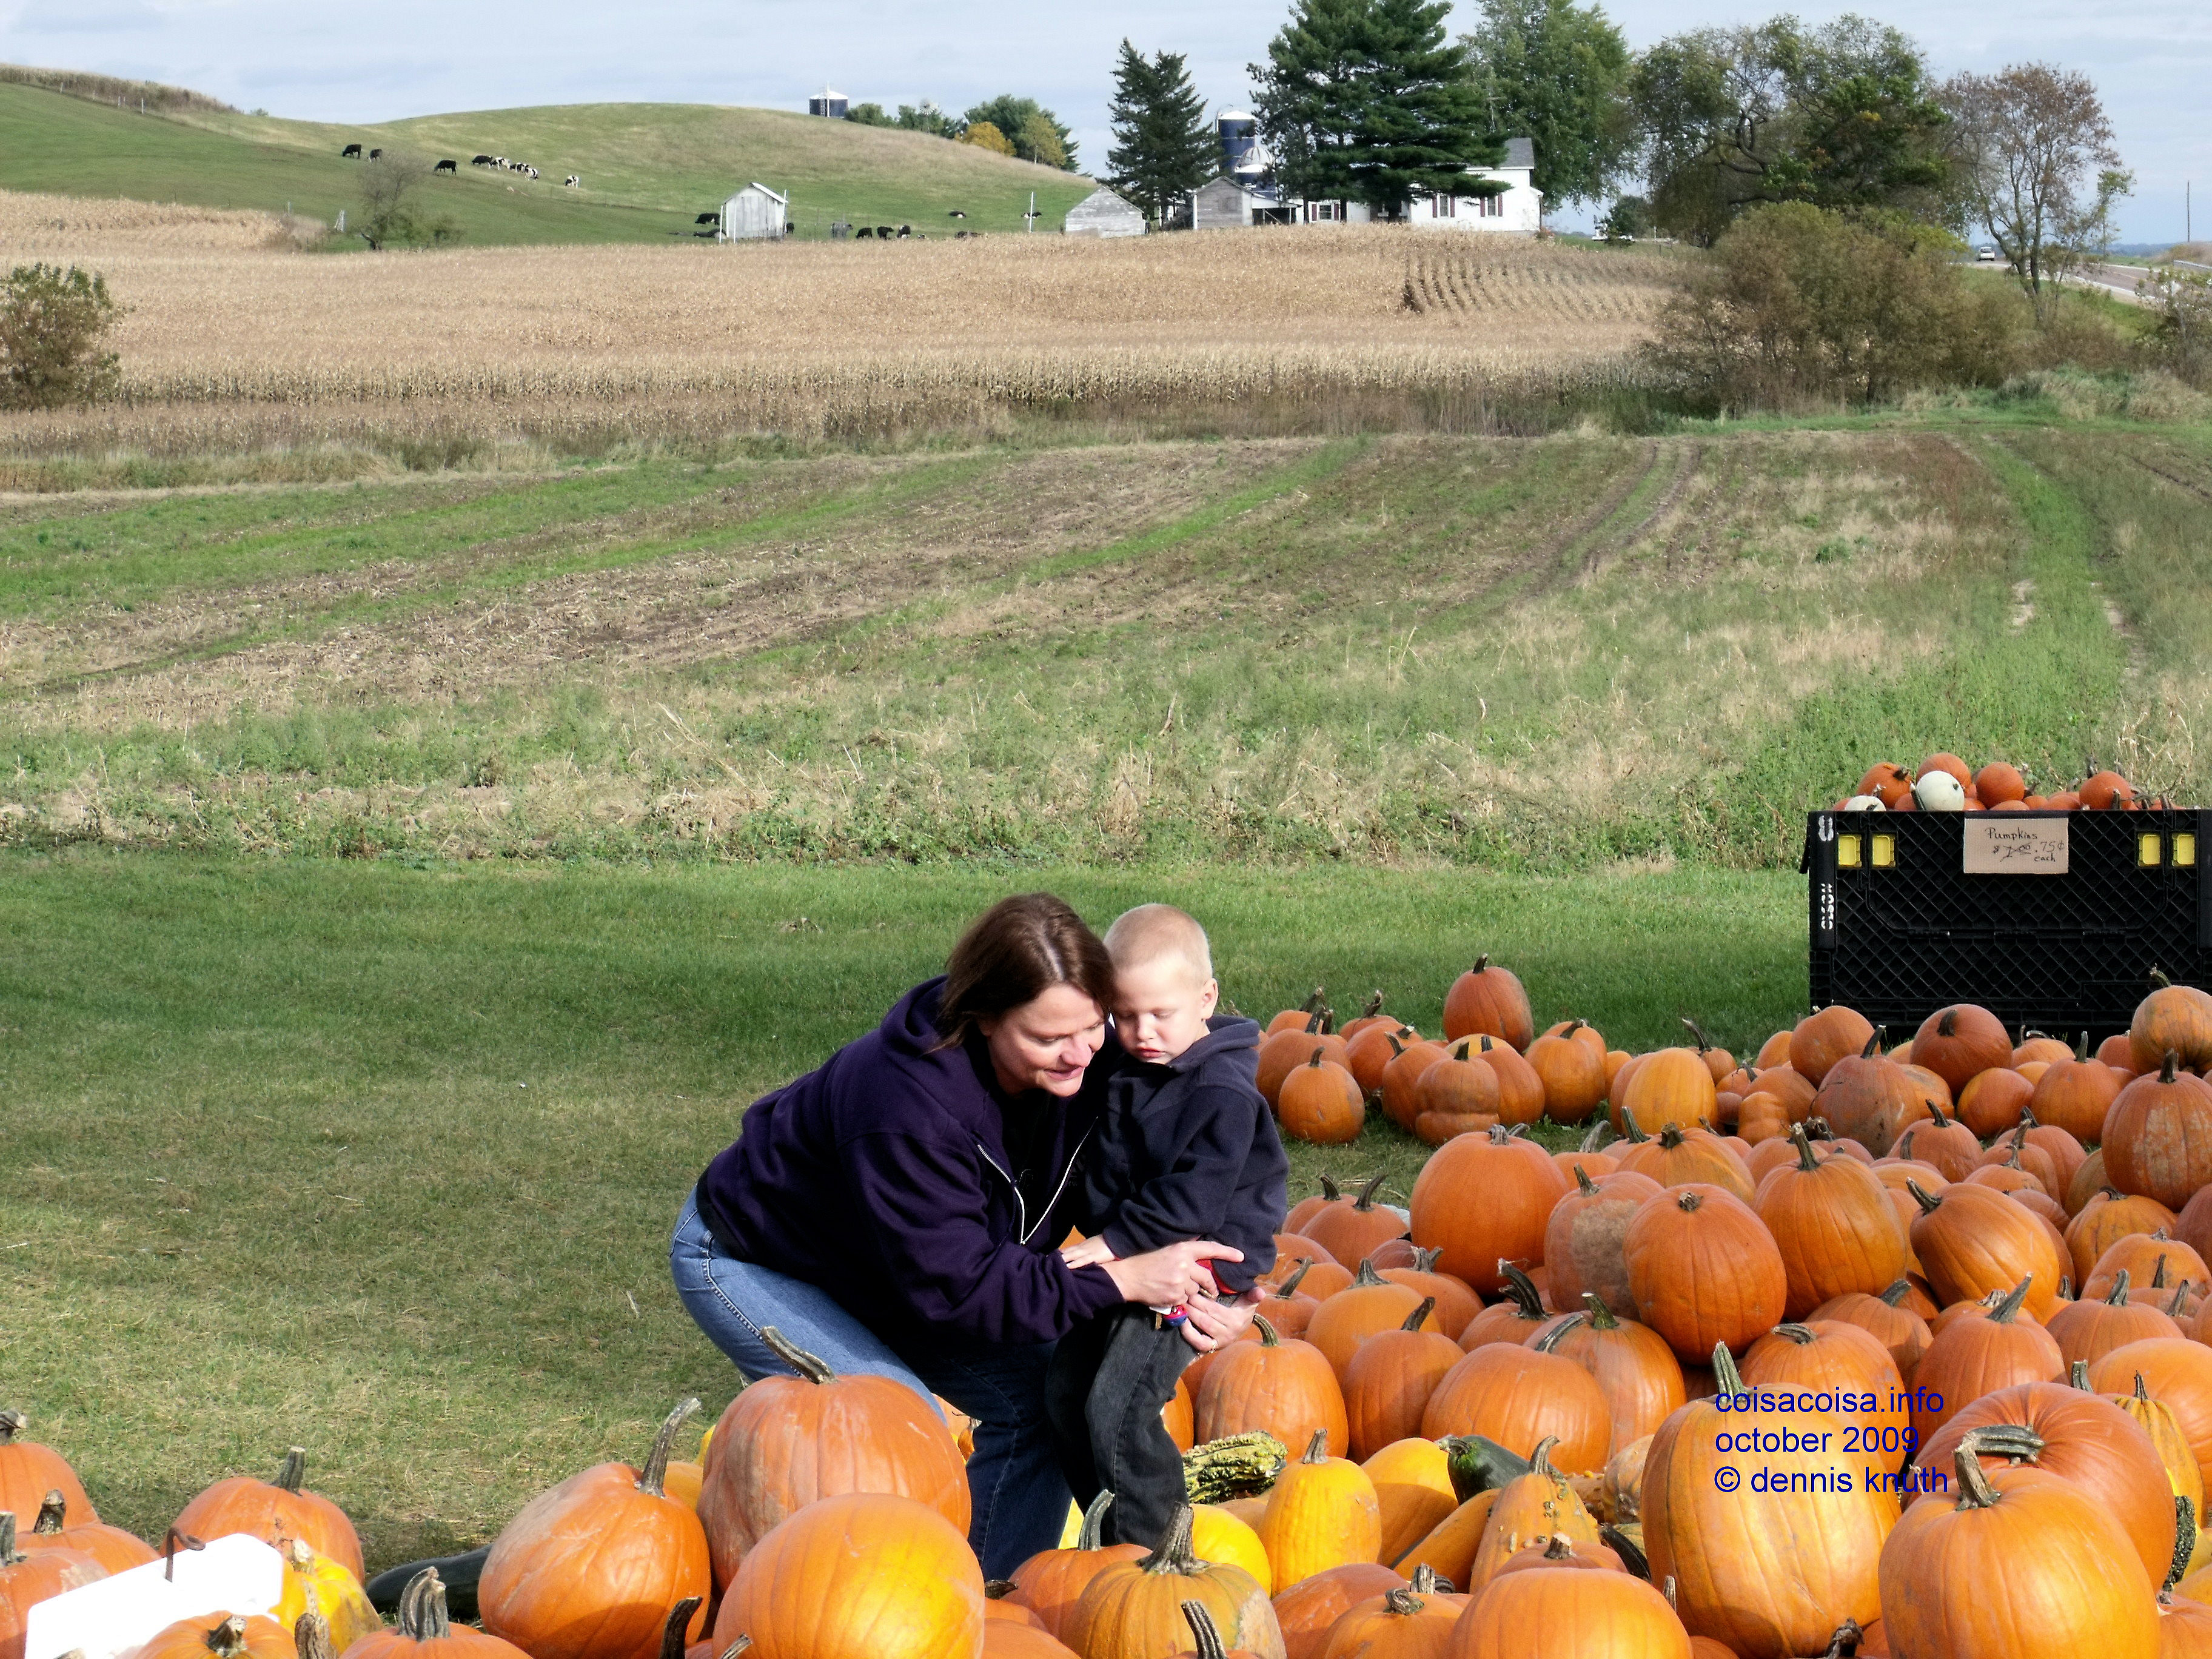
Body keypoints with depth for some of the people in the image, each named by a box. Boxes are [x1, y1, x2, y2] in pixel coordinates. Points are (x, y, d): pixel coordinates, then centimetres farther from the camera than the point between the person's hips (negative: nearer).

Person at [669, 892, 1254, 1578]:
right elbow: (953, 1286, -38)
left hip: (886, 1271, 8)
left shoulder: (1070, 1068, -20)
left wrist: (1181, 1293, -31)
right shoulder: (907, 1104, -42)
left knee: (1037, 1397, -1)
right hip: (750, 1258, -8)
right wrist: (1119, 1280, -39)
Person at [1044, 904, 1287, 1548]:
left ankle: (1148, 1550, -5)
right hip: (1121, 1258, 9)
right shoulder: (1119, 1067, 6)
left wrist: (1116, 1241, -23)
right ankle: (1104, 1531, 24)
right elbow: (1103, 1173, 21)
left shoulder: (1223, 1092, -17)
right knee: (1065, 1390, 11)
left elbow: (1194, 1199, -22)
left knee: (1118, 1410, -16)